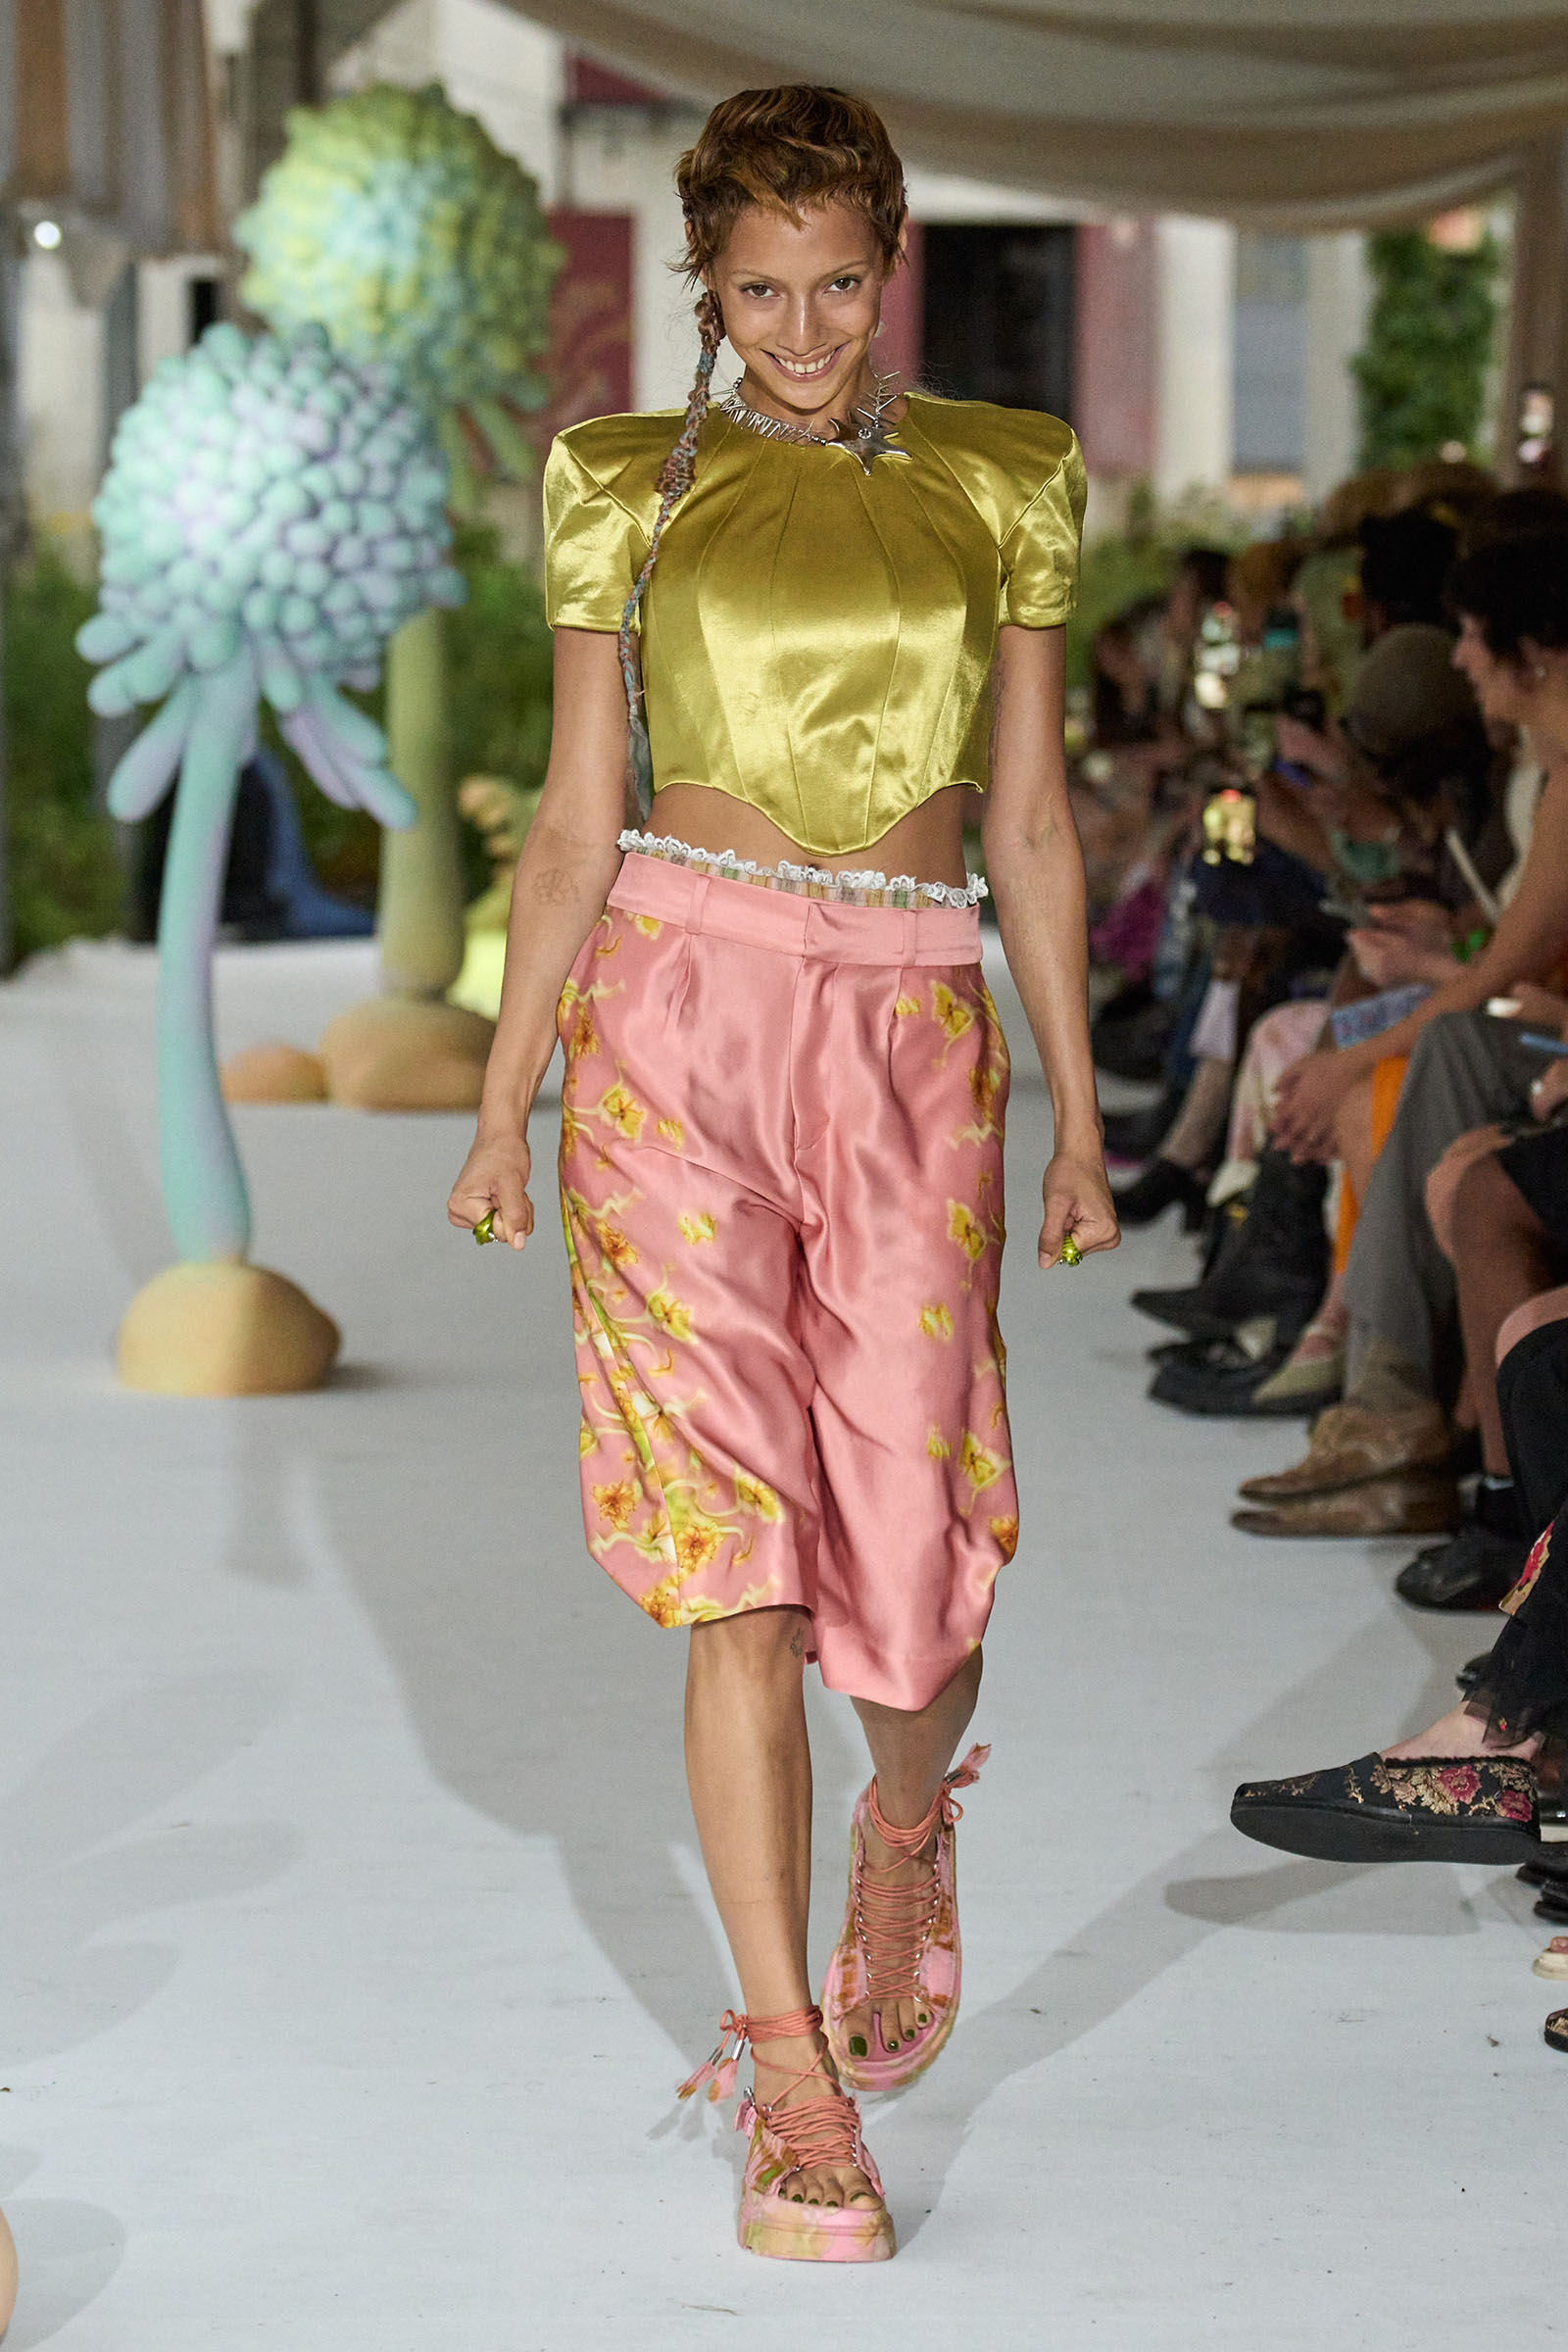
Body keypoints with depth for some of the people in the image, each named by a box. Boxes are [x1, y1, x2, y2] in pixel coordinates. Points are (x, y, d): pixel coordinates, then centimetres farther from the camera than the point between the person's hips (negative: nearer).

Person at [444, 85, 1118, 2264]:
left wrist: (1081, 1111, 8)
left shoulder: (998, 484, 10)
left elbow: (1030, 814, 11)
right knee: (744, 1558, -7)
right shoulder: (634, 487, 7)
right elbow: (575, 818, 7)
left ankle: (906, 1829, 35)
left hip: (913, 1039, 1)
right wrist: (505, 1098, 1)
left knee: (913, 1552, -3)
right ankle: (798, 2081, -1)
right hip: (681, 1017, -1)